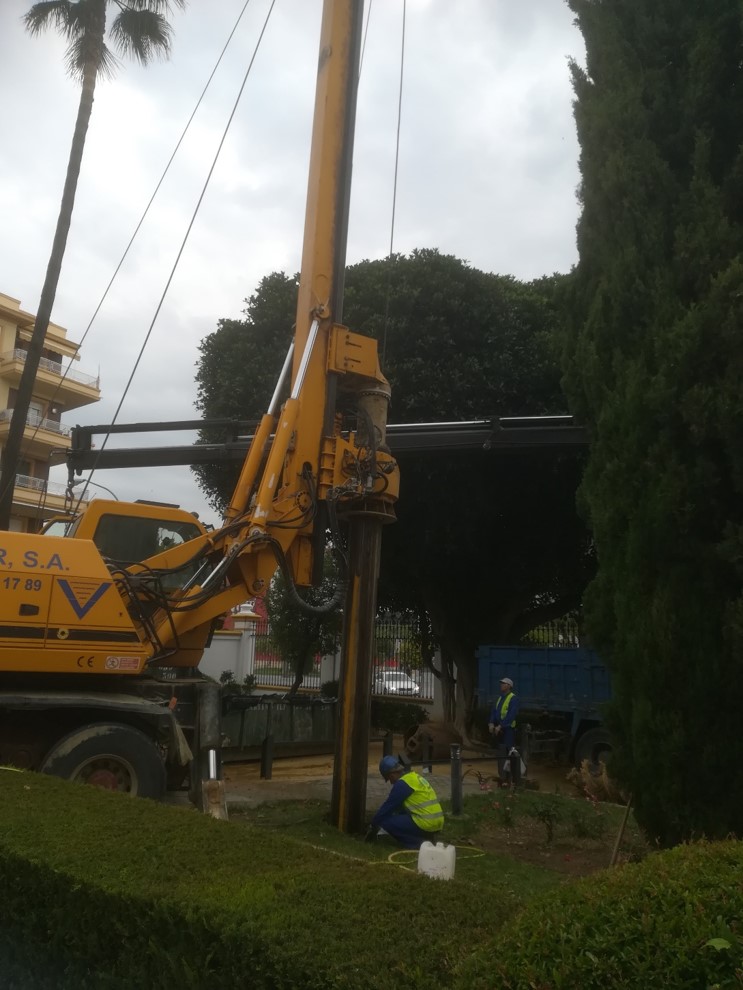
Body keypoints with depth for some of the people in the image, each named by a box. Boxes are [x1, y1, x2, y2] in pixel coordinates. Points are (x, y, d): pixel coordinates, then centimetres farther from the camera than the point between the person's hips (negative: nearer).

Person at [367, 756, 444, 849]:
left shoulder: (402, 783, -10)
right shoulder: (414, 777, 18)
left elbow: (388, 806, -5)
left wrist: (373, 825, 10)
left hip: (425, 823, -9)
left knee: (385, 820, -3)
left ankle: (418, 843, -6)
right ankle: (425, 836, 12)